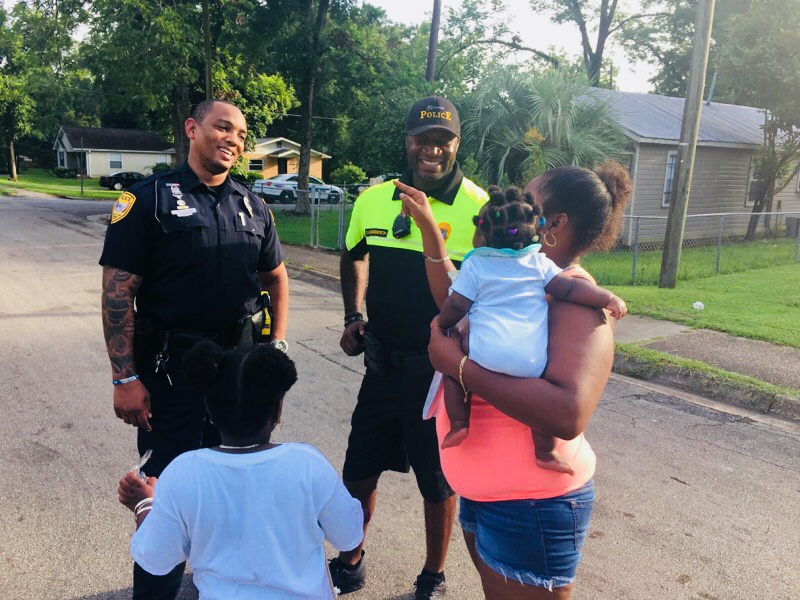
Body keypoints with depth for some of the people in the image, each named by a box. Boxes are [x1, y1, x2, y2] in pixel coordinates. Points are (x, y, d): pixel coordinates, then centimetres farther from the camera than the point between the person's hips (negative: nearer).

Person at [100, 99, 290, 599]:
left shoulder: (253, 207, 7)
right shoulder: (149, 198, -7)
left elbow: (277, 277, 16)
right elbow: (118, 291, -11)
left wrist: (278, 344, 5)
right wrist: (125, 378, -15)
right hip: (171, 367, -4)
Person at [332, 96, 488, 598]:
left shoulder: (480, 209, -14)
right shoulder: (374, 200, 0)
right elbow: (355, 256, 18)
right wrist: (354, 317, 7)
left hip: (443, 369, -4)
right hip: (384, 363, 4)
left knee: (438, 482, 14)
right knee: (360, 470, 17)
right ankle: (350, 559, 43)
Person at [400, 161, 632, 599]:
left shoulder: (575, 298, -22)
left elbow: (567, 415, -36)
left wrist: (458, 365, -31)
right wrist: (427, 227, 11)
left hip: (531, 505, -8)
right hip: (483, 492, 9)